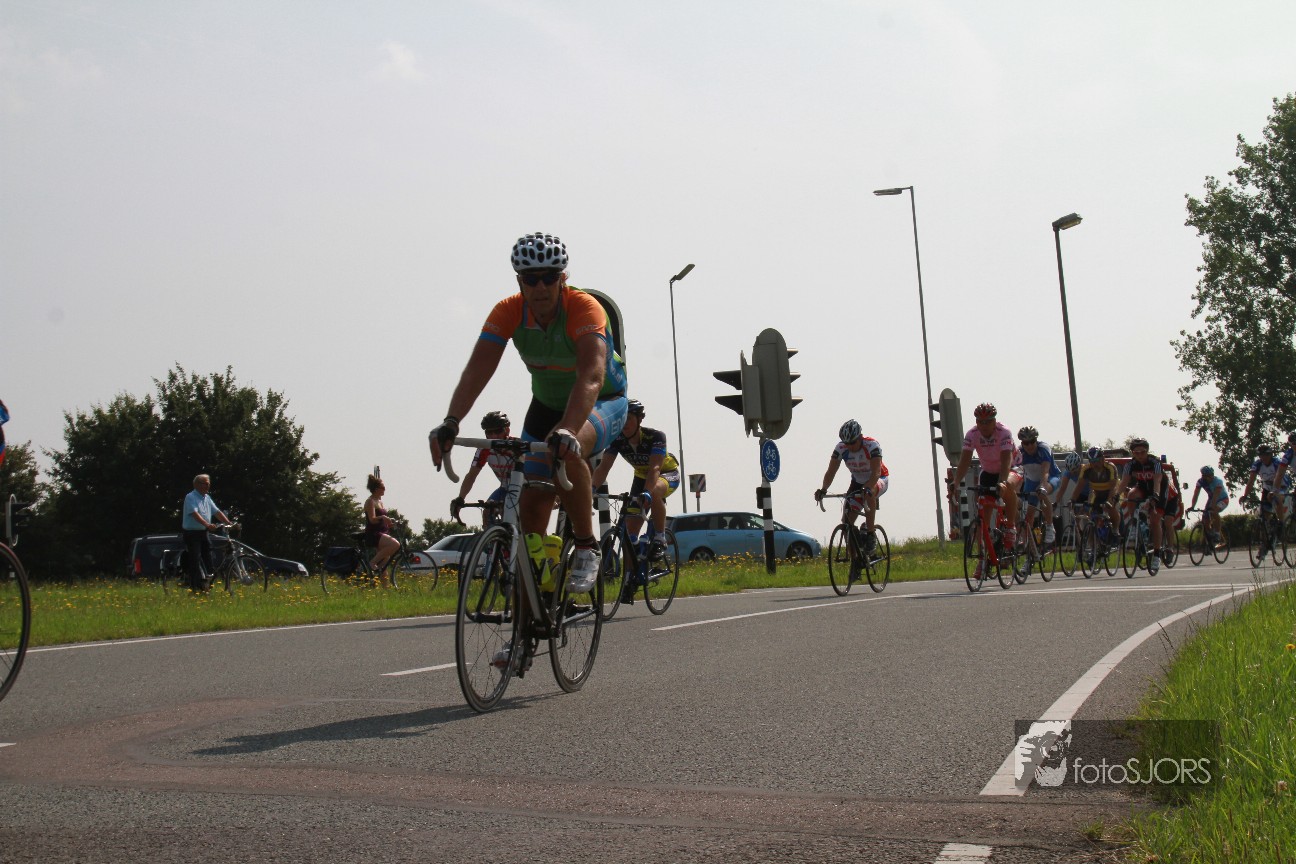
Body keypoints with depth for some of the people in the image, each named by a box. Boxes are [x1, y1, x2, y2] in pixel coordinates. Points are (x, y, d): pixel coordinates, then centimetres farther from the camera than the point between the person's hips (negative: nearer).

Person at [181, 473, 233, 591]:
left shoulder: (207, 498, 14)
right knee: (195, 559, -7)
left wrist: (229, 523, 0)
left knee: (207, 557, 5)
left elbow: (217, 512, 12)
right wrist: (207, 525, -37)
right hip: (192, 533, -7)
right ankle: (194, 587, -3)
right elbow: (195, 514, -25)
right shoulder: (190, 497, -11)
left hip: (204, 533, 7)